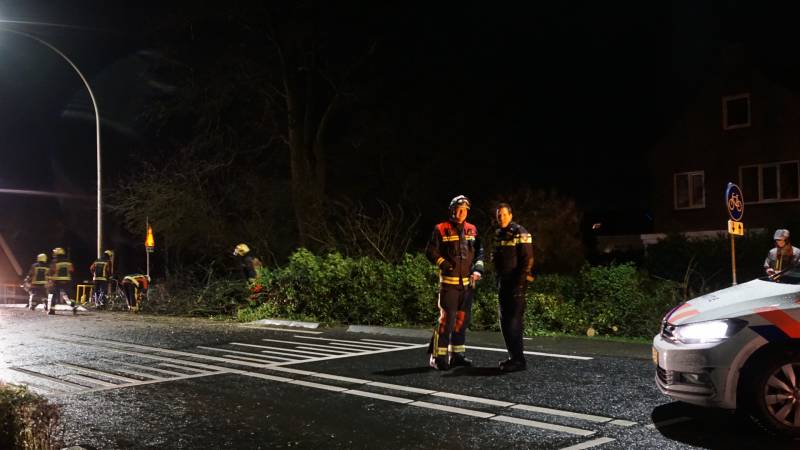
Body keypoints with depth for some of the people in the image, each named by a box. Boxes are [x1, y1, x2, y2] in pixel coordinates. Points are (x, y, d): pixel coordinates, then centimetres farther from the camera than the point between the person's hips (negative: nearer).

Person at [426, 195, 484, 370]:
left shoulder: (472, 230, 11)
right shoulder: (441, 229, -3)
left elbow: (479, 251, 15)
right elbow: (431, 251, -3)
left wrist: (478, 269, 1)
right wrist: (445, 264, -12)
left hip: (468, 282, 6)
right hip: (449, 281, -6)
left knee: (462, 318, 10)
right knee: (447, 318, -10)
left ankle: (456, 354, 20)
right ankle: (438, 356, -5)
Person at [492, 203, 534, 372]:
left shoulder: (520, 233, -9)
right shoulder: (498, 234, 15)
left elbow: (527, 260, -14)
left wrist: (519, 282, -19)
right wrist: (498, 280, 15)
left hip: (516, 284, -9)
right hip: (503, 282, 9)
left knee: (514, 321, -11)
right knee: (505, 321, 11)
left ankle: (518, 359, -7)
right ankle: (513, 356, 20)